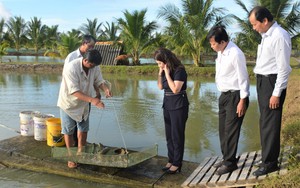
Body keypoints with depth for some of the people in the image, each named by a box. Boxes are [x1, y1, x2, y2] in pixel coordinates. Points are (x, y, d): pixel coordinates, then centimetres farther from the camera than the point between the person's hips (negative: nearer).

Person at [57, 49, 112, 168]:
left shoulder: (94, 67, -15)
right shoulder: (71, 68, -33)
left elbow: (99, 81, -4)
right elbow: (74, 91, -36)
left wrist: (105, 89, -27)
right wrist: (92, 100, -45)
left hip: (84, 103, 5)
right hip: (69, 103, -5)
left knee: (83, 129, 15)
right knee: (68, 131, 7)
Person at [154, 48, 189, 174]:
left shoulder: (179, 70, -16)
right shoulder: (164, 71, 6)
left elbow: (175, 89, -23)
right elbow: (160, 87, 12)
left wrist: (167, 74, -20)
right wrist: (160, 74, -2)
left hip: (178, 106, -8)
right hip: (167, 105, 8)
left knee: (177, 135, 1)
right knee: (169, 135, 13)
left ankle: (177, 164, 11)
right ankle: (171, 160, 24)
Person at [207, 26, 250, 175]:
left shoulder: (235, 54, -20)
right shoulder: (220, 52, 6)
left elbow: (243, 78, -18)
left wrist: (242, 101, -17)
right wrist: (222, 95, 15)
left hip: (235, 96, -9)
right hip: (224, 95, 9)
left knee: (231, 130, -1)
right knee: (223, 129, 14)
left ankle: (230, 162, 12)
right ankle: (226, 158, 28)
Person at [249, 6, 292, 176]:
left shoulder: (279, 36, -17)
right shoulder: (266, 36, 10)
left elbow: (283, 68, -18)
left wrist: (276, 93, -18)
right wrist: (261, 85, 12)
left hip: (272, 82, -9)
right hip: (262, 81, 9)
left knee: (270, 123, 0)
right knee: (265, 122, 17)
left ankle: (270, 163, 14)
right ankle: (268, 157, 33)